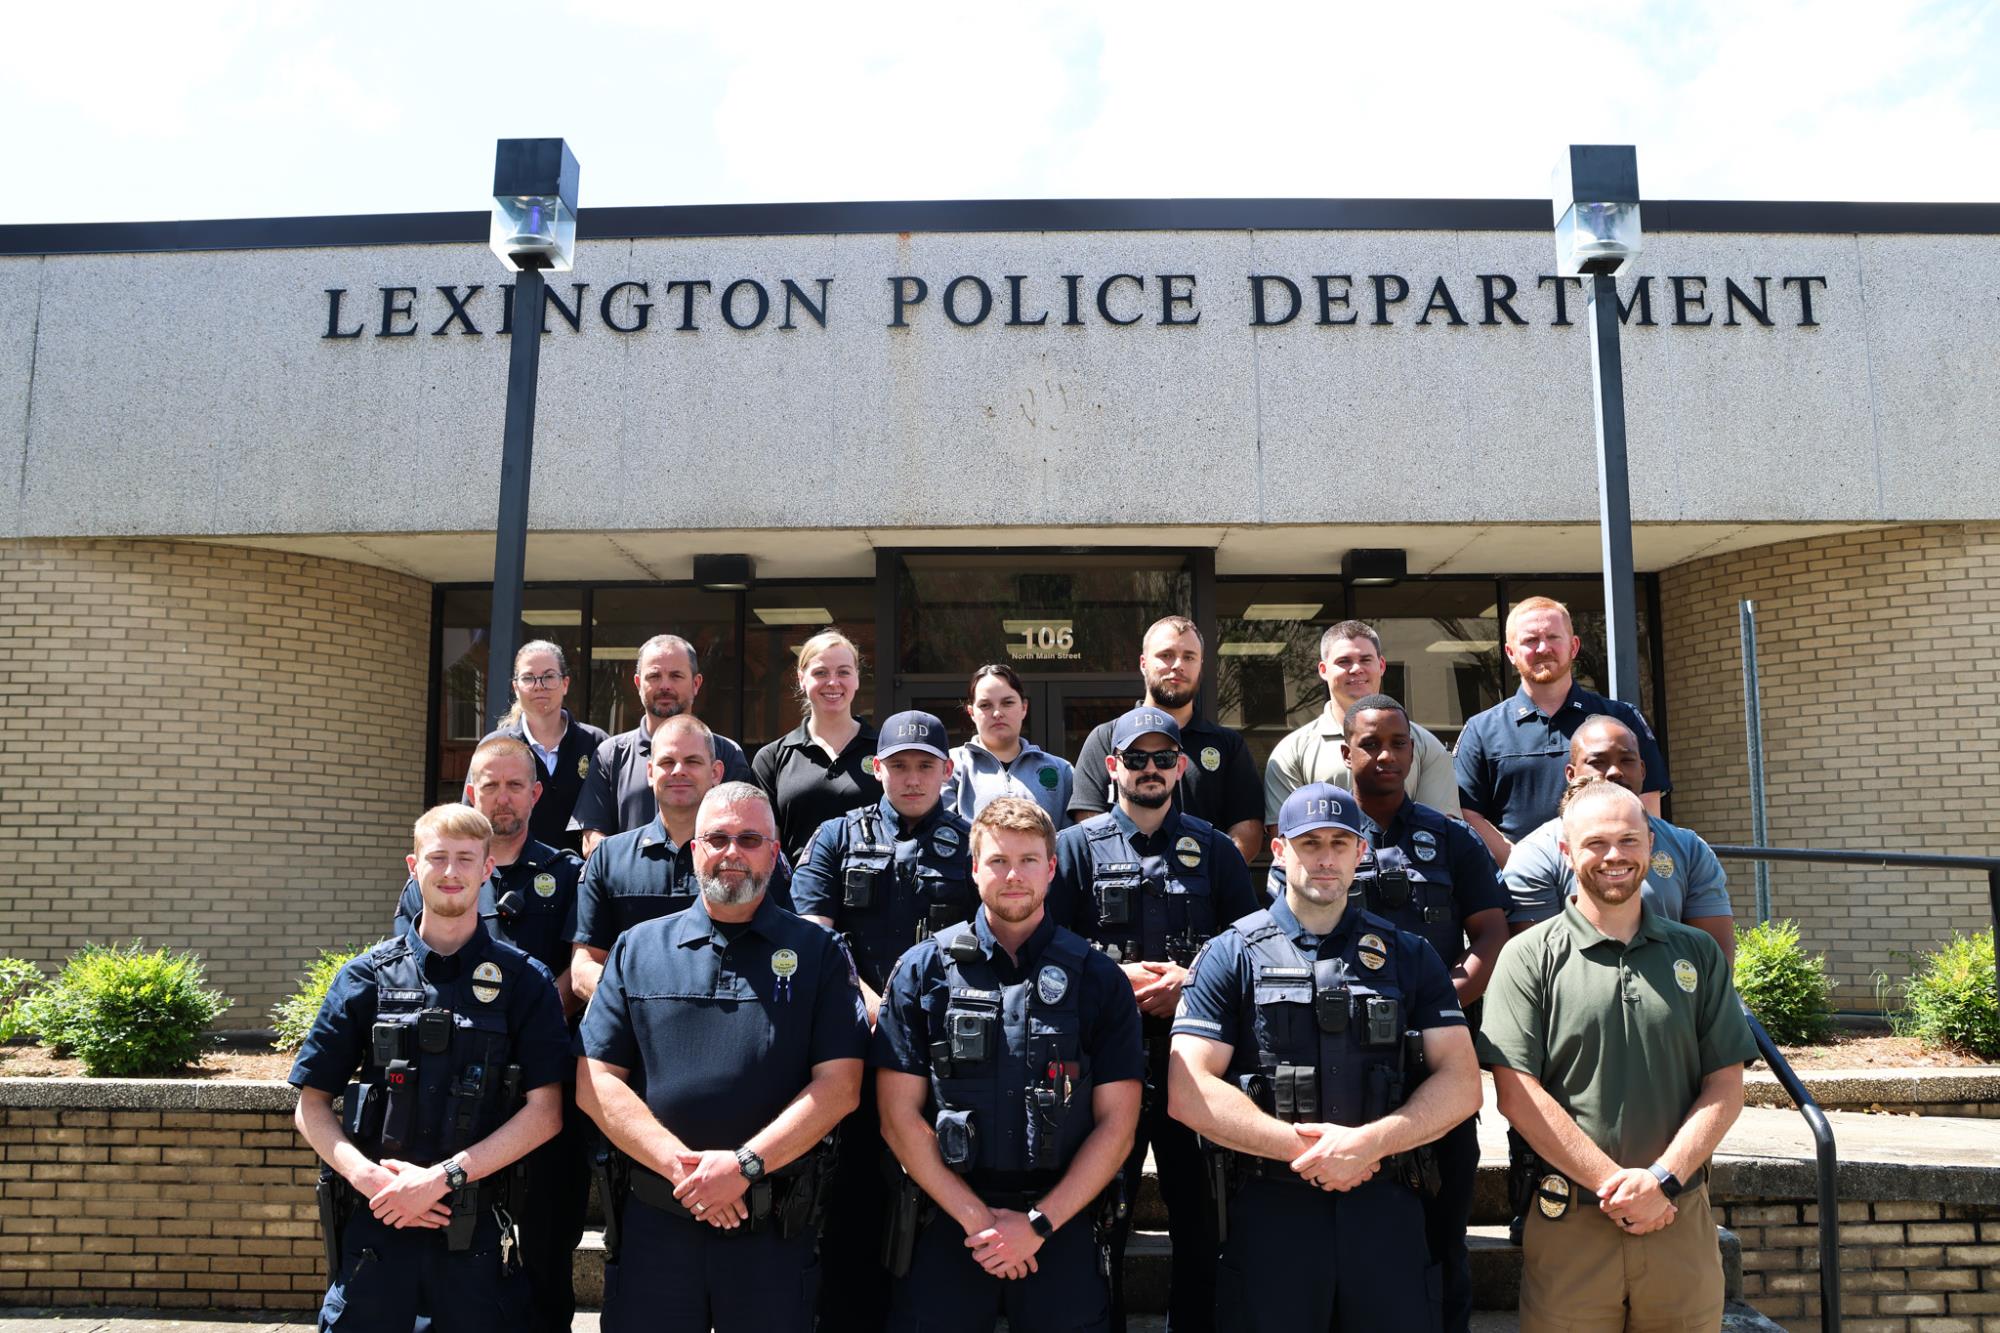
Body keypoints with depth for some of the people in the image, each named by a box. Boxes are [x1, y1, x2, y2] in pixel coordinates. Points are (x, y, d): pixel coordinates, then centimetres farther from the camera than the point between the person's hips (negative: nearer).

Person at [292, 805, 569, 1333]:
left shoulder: (524, 981, 0)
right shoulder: (368, 976, 4)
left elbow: (545, 1112, -5)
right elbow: (312, 1106, 5)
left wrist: (445, 1175, -14)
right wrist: (369, 1177, -12)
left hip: (478, 1231, -1)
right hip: (376, 1224, 1)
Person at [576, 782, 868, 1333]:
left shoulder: (817, 953, 2)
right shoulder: (637, 948, 7)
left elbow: (838, 1085, -6)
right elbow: (596, 1082, 1)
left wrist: (744, 1164, -16)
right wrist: (681, 1165, -12)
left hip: (775, 1229, -1)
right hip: (653, 1220, 1)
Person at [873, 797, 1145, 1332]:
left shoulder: (1098, 980, 1)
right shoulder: (923, 971, 0)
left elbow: (1116, 1123, -1)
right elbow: (899, 1116, -2)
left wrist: (1039, 1223, -9)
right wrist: (978, 1219, -9)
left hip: (1064, 1230, 0)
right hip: (946, 1226, 0)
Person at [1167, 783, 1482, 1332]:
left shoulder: (1409, 956, 8)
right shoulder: (1231, 957, 1)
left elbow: (1461, 1083, 1)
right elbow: (1187, 1092, -7)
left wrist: (1370, 1142, -13)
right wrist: (1302, 1147, -13)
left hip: (1387, 1210, 2)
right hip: (1269, 1211, -1)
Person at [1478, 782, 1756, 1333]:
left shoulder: (1697, 954, 8)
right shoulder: (1530, 957, -3)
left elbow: (1726, 1088, 4)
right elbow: (1517, 1095, -8)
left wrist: (1662, 1179, -8)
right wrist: (1615, 1182, -12)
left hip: (1682, 1221, 3)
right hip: (1568, 1226, -2)